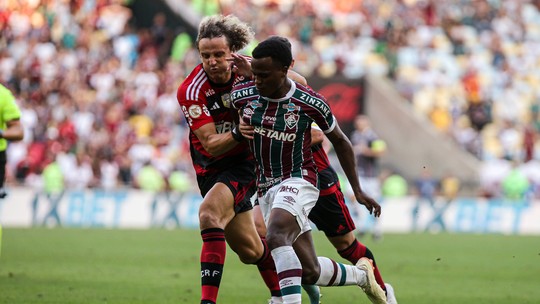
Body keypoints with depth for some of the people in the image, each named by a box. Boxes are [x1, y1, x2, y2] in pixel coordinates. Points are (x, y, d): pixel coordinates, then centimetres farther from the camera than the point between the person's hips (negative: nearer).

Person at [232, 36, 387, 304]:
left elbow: (340, 142, 4)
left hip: (298, 181, -4)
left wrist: (358, 191, 8)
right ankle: (361, 274, 31)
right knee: (310, 274, 3)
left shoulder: (310, 103, -12)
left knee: (275, 237, -35)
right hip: (266, 188, 4)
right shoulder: (241, 95, -6)